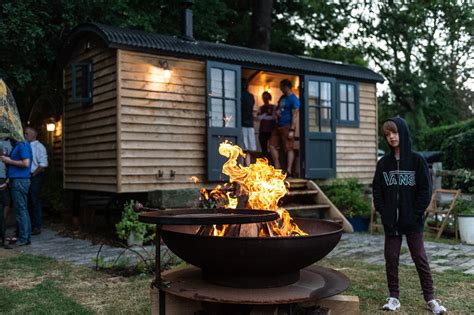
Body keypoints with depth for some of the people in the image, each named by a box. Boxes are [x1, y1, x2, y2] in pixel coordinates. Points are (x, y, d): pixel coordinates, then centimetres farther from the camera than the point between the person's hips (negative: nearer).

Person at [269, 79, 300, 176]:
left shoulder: (293, 99, -10)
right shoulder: (282, 97, 16)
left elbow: (295, 115, -16)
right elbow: (277, 108, 31)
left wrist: (292, 130, -22)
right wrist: (276, 111, 5)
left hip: (287, 126, -9)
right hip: (278, 125, 9)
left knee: (289, 148, -6)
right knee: (272, 145, 5)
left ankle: (289, 171, -6)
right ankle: (277, 168, 11)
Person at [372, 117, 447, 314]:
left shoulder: (417, 160, -3)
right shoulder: (383, 163, 5)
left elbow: (426, 189, -5)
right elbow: (377, 189, 6)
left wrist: (416, 213, -10)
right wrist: (383, 212, -4)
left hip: (413, 221, -3)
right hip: (391, 221, 3)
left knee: (420, 258, 2)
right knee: (391, 258, 6)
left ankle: (430, 299, 11)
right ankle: (394, 297, 17)